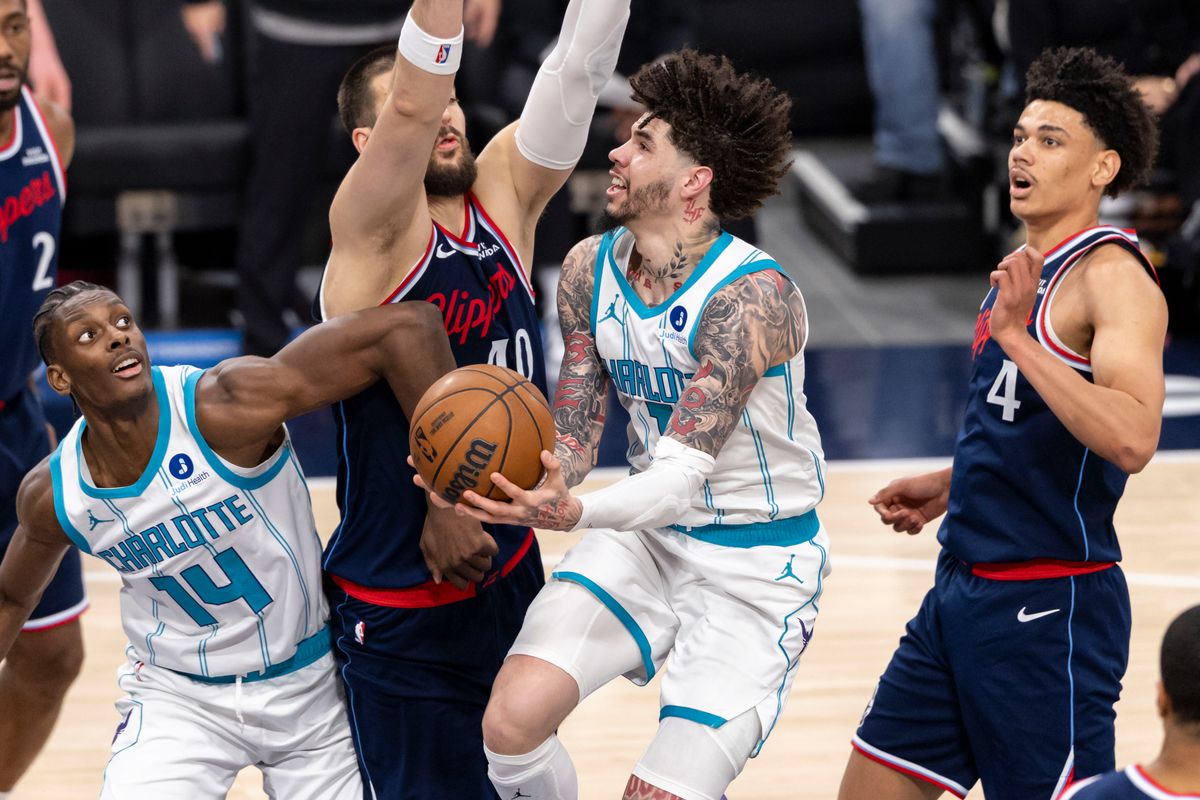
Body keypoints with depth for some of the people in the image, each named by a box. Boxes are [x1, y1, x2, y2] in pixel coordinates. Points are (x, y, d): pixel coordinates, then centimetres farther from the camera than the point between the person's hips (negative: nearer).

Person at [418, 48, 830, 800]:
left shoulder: (752, 294, -25)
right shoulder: (591, 267, -5)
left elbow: (683, 474, -30)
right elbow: (575, 435, -2)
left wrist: (576, 513, -50)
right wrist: (500, 479, -25)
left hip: (760, 561, -5)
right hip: (650, 532, 5)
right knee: (512, 719, -16)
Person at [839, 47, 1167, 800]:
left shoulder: (1113, 277, -15)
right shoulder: (1027, 270, 13)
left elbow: (1131, 440, -32)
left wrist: (1016, 337, -32)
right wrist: (950, 485, 19)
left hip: (1050, 608, -9)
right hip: (964, 593, 9)